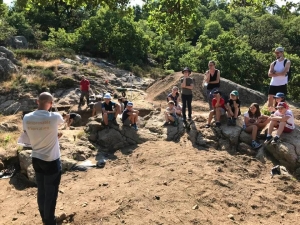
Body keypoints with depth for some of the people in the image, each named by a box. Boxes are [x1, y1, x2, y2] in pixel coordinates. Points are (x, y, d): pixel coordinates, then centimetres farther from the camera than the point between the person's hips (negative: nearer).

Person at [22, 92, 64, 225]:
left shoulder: (26, 118, -7)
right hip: (52, 161, -5)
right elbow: (62, 122, 5)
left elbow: (30, 135, 9)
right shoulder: (54, 117, -20)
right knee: (50, 194, 9)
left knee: (41, 192, 20)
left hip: (36, 160, 5)